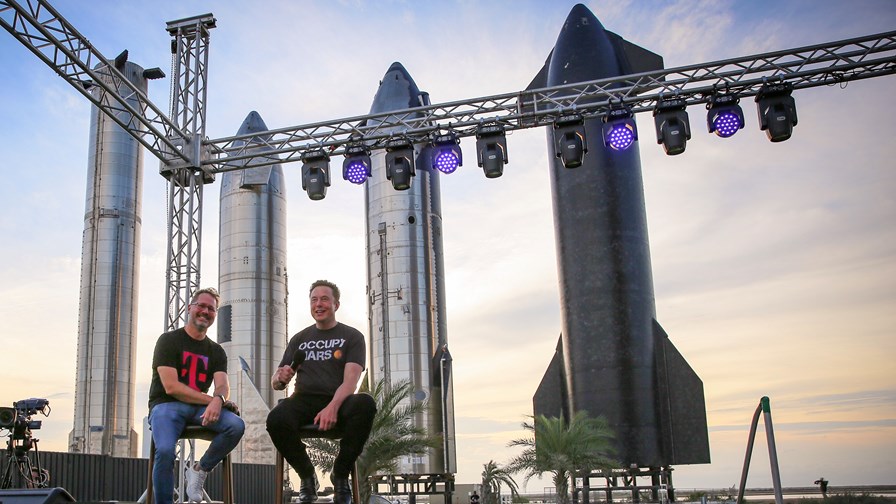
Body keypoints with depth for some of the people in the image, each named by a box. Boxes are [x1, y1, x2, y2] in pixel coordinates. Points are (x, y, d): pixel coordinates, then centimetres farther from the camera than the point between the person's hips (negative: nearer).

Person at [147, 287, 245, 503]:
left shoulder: (216, 351, 14)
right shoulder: (169, 340, 0)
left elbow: (223, 386, -3)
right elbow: (171, 387, -11)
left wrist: (218, 400, -29)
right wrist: (212, 400, -17)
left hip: (200, 408, 4)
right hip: (166, 405, -4)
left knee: (236, 425, -25)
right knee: (165, 451, -33)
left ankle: (199, 470, -4)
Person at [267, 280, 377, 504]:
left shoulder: (352, 336, 9)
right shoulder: (299, 339, 19)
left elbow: (350, 380, -7)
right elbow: (276, 383, 16)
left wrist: (332, 407, -27)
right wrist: (280, 378, -11)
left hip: (338, 401, -2)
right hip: (304, 401, 2)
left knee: (365, 404, -37)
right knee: (276, 419, -34)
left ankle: (340, 475, -13)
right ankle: (307, 476, -4)